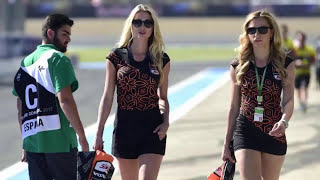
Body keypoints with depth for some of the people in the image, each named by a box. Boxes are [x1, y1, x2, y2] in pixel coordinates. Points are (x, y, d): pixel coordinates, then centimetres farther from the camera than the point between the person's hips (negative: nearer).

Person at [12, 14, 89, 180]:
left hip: (31, 141, 7)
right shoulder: (58, 59, -6)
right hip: (59, 140, -6)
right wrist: (82, 137, -13)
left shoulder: (26, 62, 16)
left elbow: (20, 107, 17)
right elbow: (65, 100, -16)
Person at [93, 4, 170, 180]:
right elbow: (107, 98, 2)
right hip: (125, 126, 1)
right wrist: (98, 134, -2)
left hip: (153, 128, -1)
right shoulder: (116, 57, 2)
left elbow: (163, 98, 12)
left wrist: (165, 122, -7)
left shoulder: (162, 60, 5)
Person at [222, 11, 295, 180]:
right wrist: (226, 143, 8)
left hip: (274, 134, 1)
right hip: (245, 132, -1)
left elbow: (288, 100, -7)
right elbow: (234, 107, 8)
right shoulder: (238, 67, 2)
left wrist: (283, 122, -29)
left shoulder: (285, 64, 0)